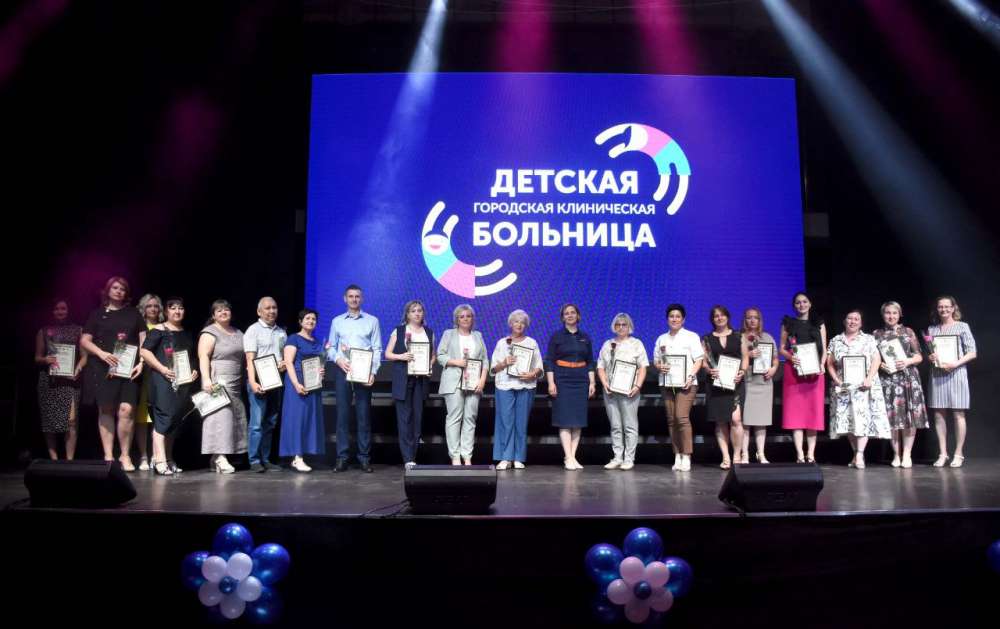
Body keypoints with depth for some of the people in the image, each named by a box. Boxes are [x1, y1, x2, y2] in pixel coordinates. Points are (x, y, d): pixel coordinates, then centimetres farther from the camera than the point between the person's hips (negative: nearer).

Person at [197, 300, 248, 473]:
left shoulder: (238, 333, 18)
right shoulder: (210, 332, -3)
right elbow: (203, 357, -12)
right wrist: (206, 379, -23)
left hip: (235, 384, 8)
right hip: (217, 382, -8)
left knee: (235, 417, 4)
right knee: (220, 417, -13)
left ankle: (216, 457, 10)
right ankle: (219, 458, -15)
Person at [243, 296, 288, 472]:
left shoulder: (281, 332, 16)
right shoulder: (253, 330, -2)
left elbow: (286, 356, 22)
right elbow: (250, 359, -10)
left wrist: (285, 363, -2)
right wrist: (253, 382, -21)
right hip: (259, 381, -6)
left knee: (270, 423, 9)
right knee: (257, 423, -8)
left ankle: (266, 460, 15)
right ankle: (254, 460, -2)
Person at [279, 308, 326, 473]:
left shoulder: (317, 342, 16)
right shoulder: (294, 339, -3)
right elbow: (288, 362, -12)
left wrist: (322, 372, 3)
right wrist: (296, 384, -23)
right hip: (298, 383, -7)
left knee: (310, 418, 4)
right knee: (297, 417, -8)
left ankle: (297, 457, 9)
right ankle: (297, 458, -8)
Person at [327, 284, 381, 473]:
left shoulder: (372, 321, 6)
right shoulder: (337, 321, 12)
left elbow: (377, 349, 2)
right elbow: (330, 347, 9)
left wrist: (373, 372, -10)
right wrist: (338, 359, -11)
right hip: (342, 371, 1)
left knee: (364, 414, 0)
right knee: (342, 413, 1)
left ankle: (364, 457, 4)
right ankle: (342, 457, 4)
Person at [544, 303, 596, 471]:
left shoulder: (585, 337, 11)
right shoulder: (556, 336, 2)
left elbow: (590, 362, 13)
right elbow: (549, 361, -2)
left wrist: (592, 383, 5)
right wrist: (551, 383, -10)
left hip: (581, 381, 3)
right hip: (562, 380, -3)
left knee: (578, 421, 1)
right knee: (565, 421, -7)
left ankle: (572, 456, 6)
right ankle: (569, 458, -6)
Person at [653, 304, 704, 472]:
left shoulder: (691, 336, 5)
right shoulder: (661, 339, 16)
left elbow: (698, 360, 0)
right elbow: (656, 361, 17)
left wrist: (691, 376, -15)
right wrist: (660, 367, -6)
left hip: (685, 383, -4)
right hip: (666, 383, 4)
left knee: (682, 417, -16)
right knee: (671, 420, 2)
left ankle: (686, 457, -11)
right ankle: (677, 456, 9)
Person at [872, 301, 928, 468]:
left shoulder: (908, 332, 8)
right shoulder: (876, 334, 10)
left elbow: (919, 356, 6)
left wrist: (908, 361, -12)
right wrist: (879, 365, -9)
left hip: (908, 377, 0)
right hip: (887, 379, 0)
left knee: (909, 415, -4)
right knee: (891, 416, -1)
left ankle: (907, 454, 4)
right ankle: (896, 454, 8)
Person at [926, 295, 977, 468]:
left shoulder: (962, 327, 3)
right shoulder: (931, 329, 13)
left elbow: (972, 353, -1)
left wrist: (955, 364, -15)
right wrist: (930, 358, -3)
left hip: (956, 374, -3)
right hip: (937, 375, 3)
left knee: (958, 414, -2)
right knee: (938, 414, 2)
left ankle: (958, 454, 5)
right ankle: (943, 454, 8)